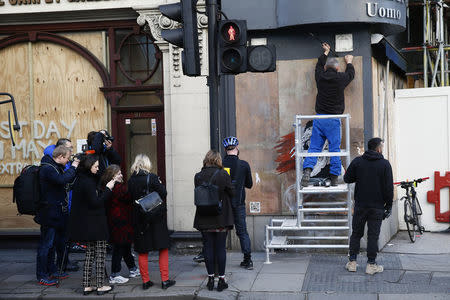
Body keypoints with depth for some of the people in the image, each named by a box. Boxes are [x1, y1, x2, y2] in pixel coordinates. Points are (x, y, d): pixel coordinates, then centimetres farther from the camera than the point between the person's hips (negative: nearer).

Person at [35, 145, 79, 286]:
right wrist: (73, 168, -18)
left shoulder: (56, 167, 15)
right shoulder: (47, 168, -17)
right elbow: (62, 180, -32)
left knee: (53, 243, 18)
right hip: (49, 213, -10)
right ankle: (42, 276, 1)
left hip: (57, 213, 10)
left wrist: (74, 167, 7)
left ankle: (51, 271, 29)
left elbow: (67, 179, 20)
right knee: (46, 244, -4)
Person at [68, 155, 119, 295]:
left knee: (90, 253, 14)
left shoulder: (81, 179, 10)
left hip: (85, 225, 9)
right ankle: (100, 286, 5)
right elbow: (96, 202, -21)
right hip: (94, 224, -9)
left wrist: (109, 184, 8)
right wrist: (108, 189, -12)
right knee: (100, 254, 1)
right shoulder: (87, 182, -20)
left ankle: (87, 285, 15)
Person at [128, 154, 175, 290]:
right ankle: (165, 280, 6)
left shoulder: (131, 181, 0)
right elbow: (163, 194, -11)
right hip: (156, 217, -3)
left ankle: (145, 281, 12)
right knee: (163, 249, 7)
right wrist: (161, 185, 6)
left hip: (140, 218, 3)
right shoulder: (152, 178, -12)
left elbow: (131, 198, 6)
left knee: (142, 251, 10)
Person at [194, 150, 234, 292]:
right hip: (221, 217, -2)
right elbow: (231, 193, -3)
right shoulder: (223, 175, -9)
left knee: (208, 247, 8)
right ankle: (221, 280, 6)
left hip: (204, 219, 2)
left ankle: (210, 279, 12)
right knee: (220, 248, 3)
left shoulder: (198, 176, -2)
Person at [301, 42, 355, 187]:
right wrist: (349, 62, 43)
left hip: (319, 118, 2)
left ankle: (307, 169, -17)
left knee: (314, 146, 2)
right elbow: (351, 74, 23)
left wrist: (325, 53, 45)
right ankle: (334, 179, 3)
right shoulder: (340, 78, 0)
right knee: (334, 149, 2)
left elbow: (319, 66, 30)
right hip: (333, 120, -2)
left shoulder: (320, 77, 6)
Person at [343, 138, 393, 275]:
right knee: (373, 235, 4)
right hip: (377, 207, -2)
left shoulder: (357, 161, 0)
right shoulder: (385, 164, -6)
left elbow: (347, 178, 5)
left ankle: (352, 262, 12)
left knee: (356, 233, 11)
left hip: (360, 205, 2)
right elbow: (389, 187, -7)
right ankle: (371, 265, 6)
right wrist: (389, 205, 1)